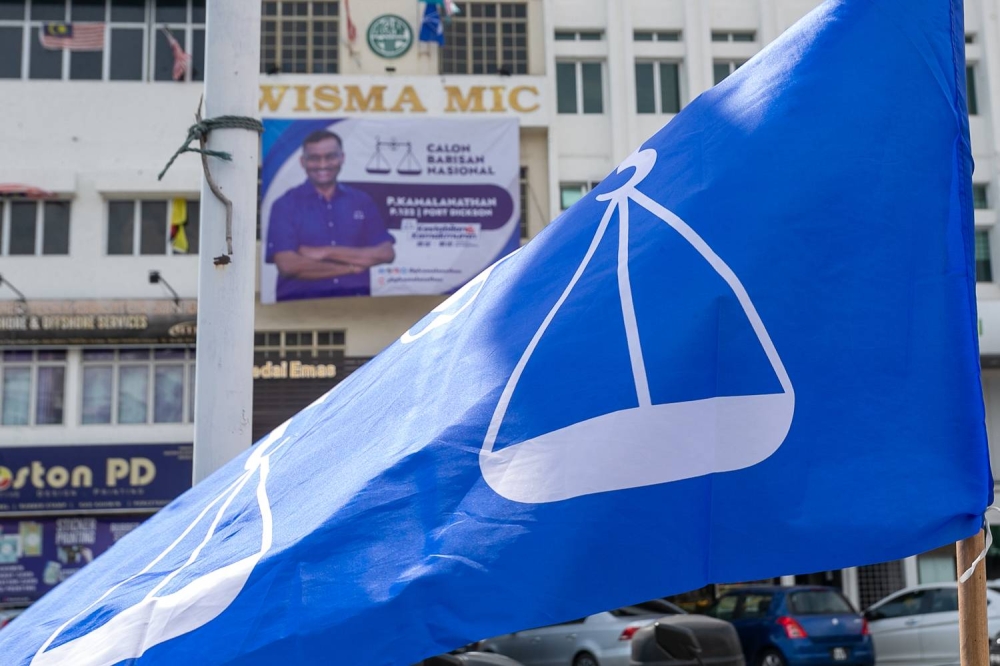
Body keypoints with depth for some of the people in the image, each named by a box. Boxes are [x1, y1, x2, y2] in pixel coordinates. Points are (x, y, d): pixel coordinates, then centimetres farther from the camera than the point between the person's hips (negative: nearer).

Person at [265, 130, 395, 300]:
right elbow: (288, 265, -8)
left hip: (355, 298, 2)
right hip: (301, 301, -2)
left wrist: (328, 252, -6)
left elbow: (386, 253, 2)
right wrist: (352, 266, -4)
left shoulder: (362, 201, 11)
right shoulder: (285, 204, 3)